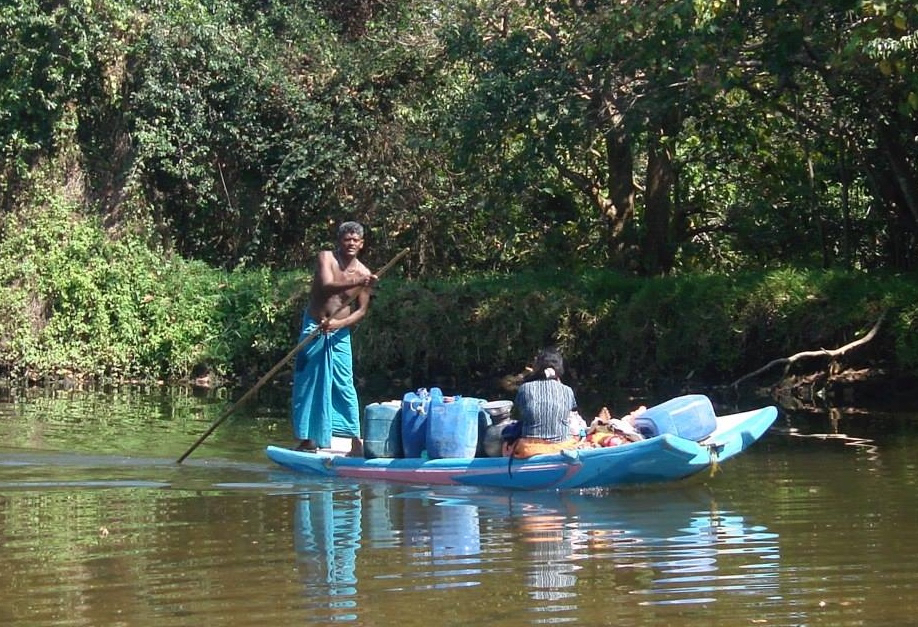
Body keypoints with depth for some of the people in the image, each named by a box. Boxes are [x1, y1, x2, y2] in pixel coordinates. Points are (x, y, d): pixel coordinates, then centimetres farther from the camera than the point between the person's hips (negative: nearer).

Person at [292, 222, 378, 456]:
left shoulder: (364, 274, -3)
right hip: (314, 329, 0)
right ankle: (308, 438, 10)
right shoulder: (326, 258, -8)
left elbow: (361, 311, -2)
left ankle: (355, 437, -2)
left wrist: (338, 323, -19)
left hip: (340, 335, 0)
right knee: (308, 383, 2)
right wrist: (357, 283, -40)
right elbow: (326, 285, -26)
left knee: (344, 384, -5)